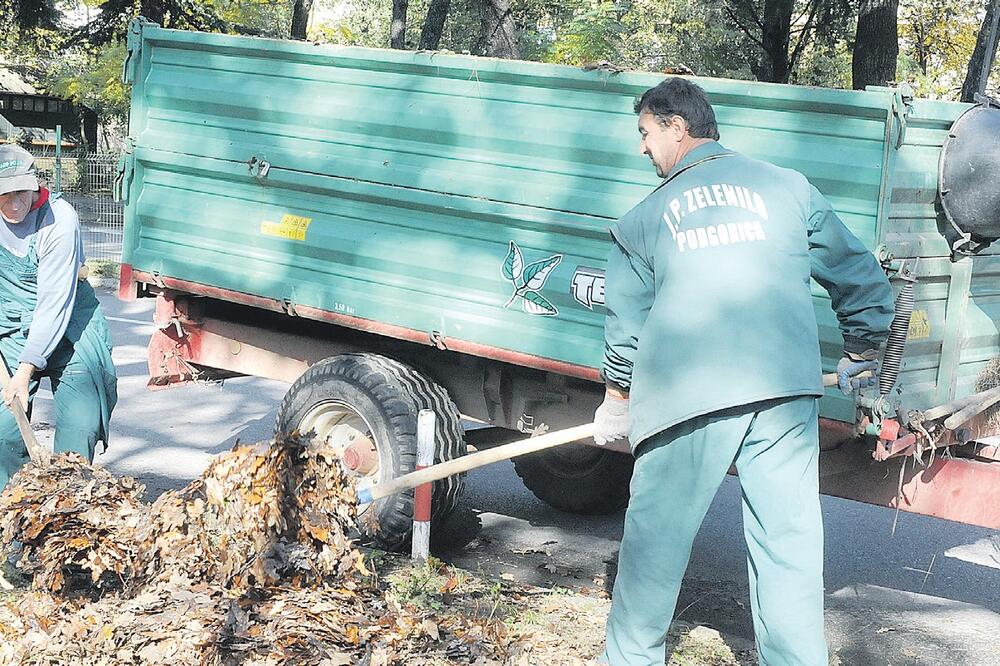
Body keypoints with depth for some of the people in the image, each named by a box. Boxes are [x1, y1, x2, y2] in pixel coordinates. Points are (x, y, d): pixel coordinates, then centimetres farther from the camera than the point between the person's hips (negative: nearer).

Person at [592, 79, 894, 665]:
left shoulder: (644, 217, 12)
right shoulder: (787, 187, 12)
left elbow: (626, 325, 18)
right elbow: (862, 279, 14)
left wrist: (617, 402, 33)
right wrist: (862, 356, 30)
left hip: (685, 397, -1)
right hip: (785, 395, 1)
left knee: (656, 536, 10)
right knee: (788, 541, 7)